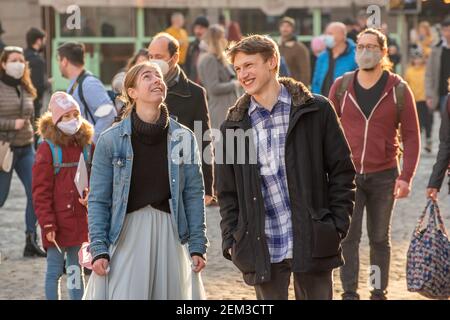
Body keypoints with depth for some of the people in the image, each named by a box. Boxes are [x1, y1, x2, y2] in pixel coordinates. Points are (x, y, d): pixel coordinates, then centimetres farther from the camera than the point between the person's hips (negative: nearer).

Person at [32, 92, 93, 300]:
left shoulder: (87, 146, 6)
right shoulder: (48, 148, -9)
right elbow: (41, 191, -9)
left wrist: (92, 195, -6)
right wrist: (47, 224, -14)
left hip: (81, 220, 5)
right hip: (57, 223, -5)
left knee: (76, 271, 14)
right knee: (54, 271, 1)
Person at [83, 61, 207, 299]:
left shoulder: (183, 138, 4)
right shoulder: (111, 140, -2)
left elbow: (194, 194, 6)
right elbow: (98, 199, 0)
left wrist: (198, 245, 2)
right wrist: (98, 249, -6)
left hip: (170, 234, 2)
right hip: (126, 234, -2)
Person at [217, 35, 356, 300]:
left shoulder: (316, 110, 1)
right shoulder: (234, 126, 8)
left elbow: (342, 171, 3)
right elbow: (227, 192, 13)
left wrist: (337, 227, -4)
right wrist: (231, 241, 3)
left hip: (312, 243, -2)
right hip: (263, 249, 2)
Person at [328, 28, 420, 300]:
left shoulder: (398, 89, -3)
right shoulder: (341, 87, 1)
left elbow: (411, 135, -1)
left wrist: (406, 176, -9)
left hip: (384, 176, 0)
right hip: (347, 175, 0)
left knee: (380, 239, 10)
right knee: (348, 237, -3)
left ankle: (380, 293, 21)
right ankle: (350, 293, 4)